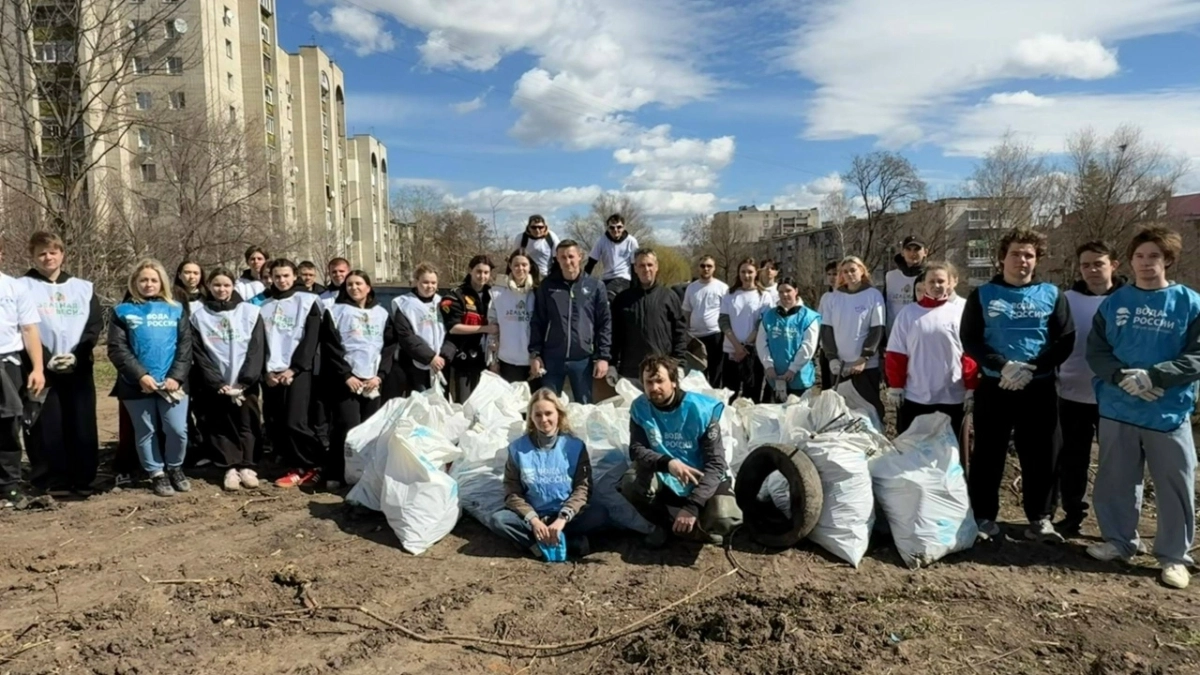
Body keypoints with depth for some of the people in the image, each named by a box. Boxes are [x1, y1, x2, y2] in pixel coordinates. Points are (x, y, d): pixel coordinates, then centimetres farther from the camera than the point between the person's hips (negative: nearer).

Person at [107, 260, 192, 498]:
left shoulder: (176, 310, 10)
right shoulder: (123, 311, 5)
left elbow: (185, 346, 4)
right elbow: (116, 349, -2)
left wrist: (176, 376, -9)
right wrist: (140, 375, -13)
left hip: (172, 383, 1)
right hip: (137, 385, 0)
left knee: (178, 429, -3)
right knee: (146, 432, 7)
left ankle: (175, 468, 21)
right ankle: (157, 473, 22)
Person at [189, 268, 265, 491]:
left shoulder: (250, 312, 1)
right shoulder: (198, 316, 4)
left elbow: (257, 350, -4)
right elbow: (198, 354, 0)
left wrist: (244, 382, -11)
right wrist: (218, 383, -10)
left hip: (245, 384, -1)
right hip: (214, 386, 1)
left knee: (246, 424, 1)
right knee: (221, 426, 3)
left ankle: (246, 466, 10)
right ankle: (230, 468, 10)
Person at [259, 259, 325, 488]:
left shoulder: (308, 301, 4)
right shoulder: (264, 306, 16)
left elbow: (311, 339, -4)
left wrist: (293, 368, -12)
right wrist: (266, 370, -2)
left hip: (298, 371, -5)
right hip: (271, 374, 5)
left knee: (294, 422, -13)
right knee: (274, 426, 2)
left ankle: (314, 466, 3)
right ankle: (299, 467, 13)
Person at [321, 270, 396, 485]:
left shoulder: (381, 314, 14)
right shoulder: (336, 312, 5)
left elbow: (390, 346, 8)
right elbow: (330, 347, -2)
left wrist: (380, 375, -4)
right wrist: (346, 375, -11)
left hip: (373, 381, 3)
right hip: (346, 380, -3)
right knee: (347, 428, -10)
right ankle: (336, 474, -2)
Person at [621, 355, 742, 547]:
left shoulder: (701, 409, -19)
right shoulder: (640, 408, -9)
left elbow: (716, 464, -20)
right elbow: (637, 450, -16)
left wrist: (692, 506, -31)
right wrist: (668, 463, -38)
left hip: (703, 479, -2)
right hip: (665, 480, 3)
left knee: (724, 519, -31)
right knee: (631, 483, -28)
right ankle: (667, 524, 0)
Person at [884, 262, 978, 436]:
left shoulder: (964, 310, -4)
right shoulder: (909, 312, 2)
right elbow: (896, 353, 2)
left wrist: (971, 389, -5)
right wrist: (895, 386, -1)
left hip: (952, 397, -1)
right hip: (914, 397, 1)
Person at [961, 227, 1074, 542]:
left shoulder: (1052, 295, 6)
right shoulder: (982, 295, 3)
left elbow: (1065, 341, 1)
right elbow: (969, 340, -2)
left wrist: (1031, 368, -14)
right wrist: (1003, 366, -17)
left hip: (1040, 388, 1)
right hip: (993, 387, -1)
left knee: (1042, 455, 5)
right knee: (988, 454, 5)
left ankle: (1040, 519, 19)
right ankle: (984, 516, 15)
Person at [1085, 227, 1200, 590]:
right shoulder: (1114, 303, 5)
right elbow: (1096, 351, 3)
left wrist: (1152, 375, -19)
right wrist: (1122, 376, -15)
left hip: (1169, 412, -2)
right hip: (1117, 409, 2)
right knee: (1115, 481, 11)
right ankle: (1119, 541, 28)